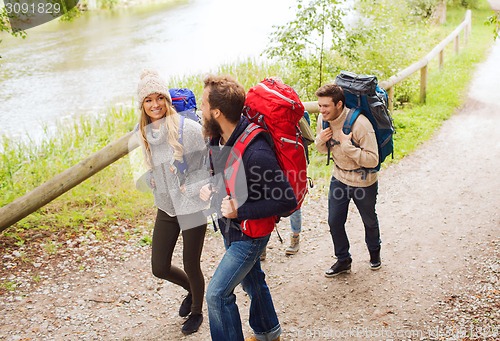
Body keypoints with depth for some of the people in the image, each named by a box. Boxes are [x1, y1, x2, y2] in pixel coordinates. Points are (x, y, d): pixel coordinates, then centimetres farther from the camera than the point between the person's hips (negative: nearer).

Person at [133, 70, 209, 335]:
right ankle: (192, 289, 43)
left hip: (192, 207, -5)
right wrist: (150, 180, 2)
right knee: (160, 268, 9)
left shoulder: (188, 128, -19)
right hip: (165, 208, 6)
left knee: (190, 265, 7)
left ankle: (196, 311, 37)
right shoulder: (142, 134, 0)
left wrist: (190, 187, -19)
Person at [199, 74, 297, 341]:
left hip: (249, 234, -9)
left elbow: (288, 201, -29)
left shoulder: (255, 152, -34)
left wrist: (240, 211, -31)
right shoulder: (218, 139, -7)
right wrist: (209, 187, -6)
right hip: (230, 228, 9)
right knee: (252, 280, 26)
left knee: (217, 293, -8)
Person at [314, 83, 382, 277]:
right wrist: (320, 140, -17)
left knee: (369, 221, 19)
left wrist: (347, 145, -37)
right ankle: (343, 260, 28)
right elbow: (322, 150, 6)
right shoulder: (323, 119, -10)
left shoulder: (359, 123, -30)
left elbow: (373, 160, -30)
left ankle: (374, 252, 47)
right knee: (334, 221, 7)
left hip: (363, 182, -4)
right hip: (339, 178, 5)